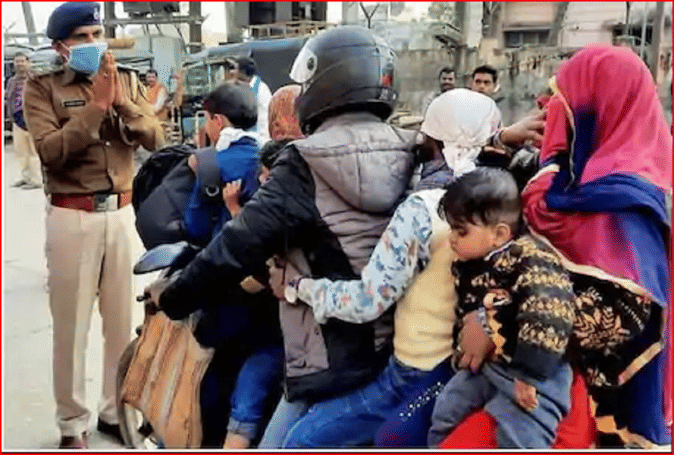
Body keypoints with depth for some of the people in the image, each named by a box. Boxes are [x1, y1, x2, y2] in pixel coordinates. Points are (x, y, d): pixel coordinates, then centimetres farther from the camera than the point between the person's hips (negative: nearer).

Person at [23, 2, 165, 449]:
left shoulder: (126, 79, 8)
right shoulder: (42, 86, -3)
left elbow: (155, 138, 0)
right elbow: (51, 150, -17)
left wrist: (121, 101, -13)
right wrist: (96, 105, -18)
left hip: (122, 211, 4)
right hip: (72, 216, -4)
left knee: (122, 320, 12)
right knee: (72, 325, 3)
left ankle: (115, 411, 27)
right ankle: (72, 423, 16)